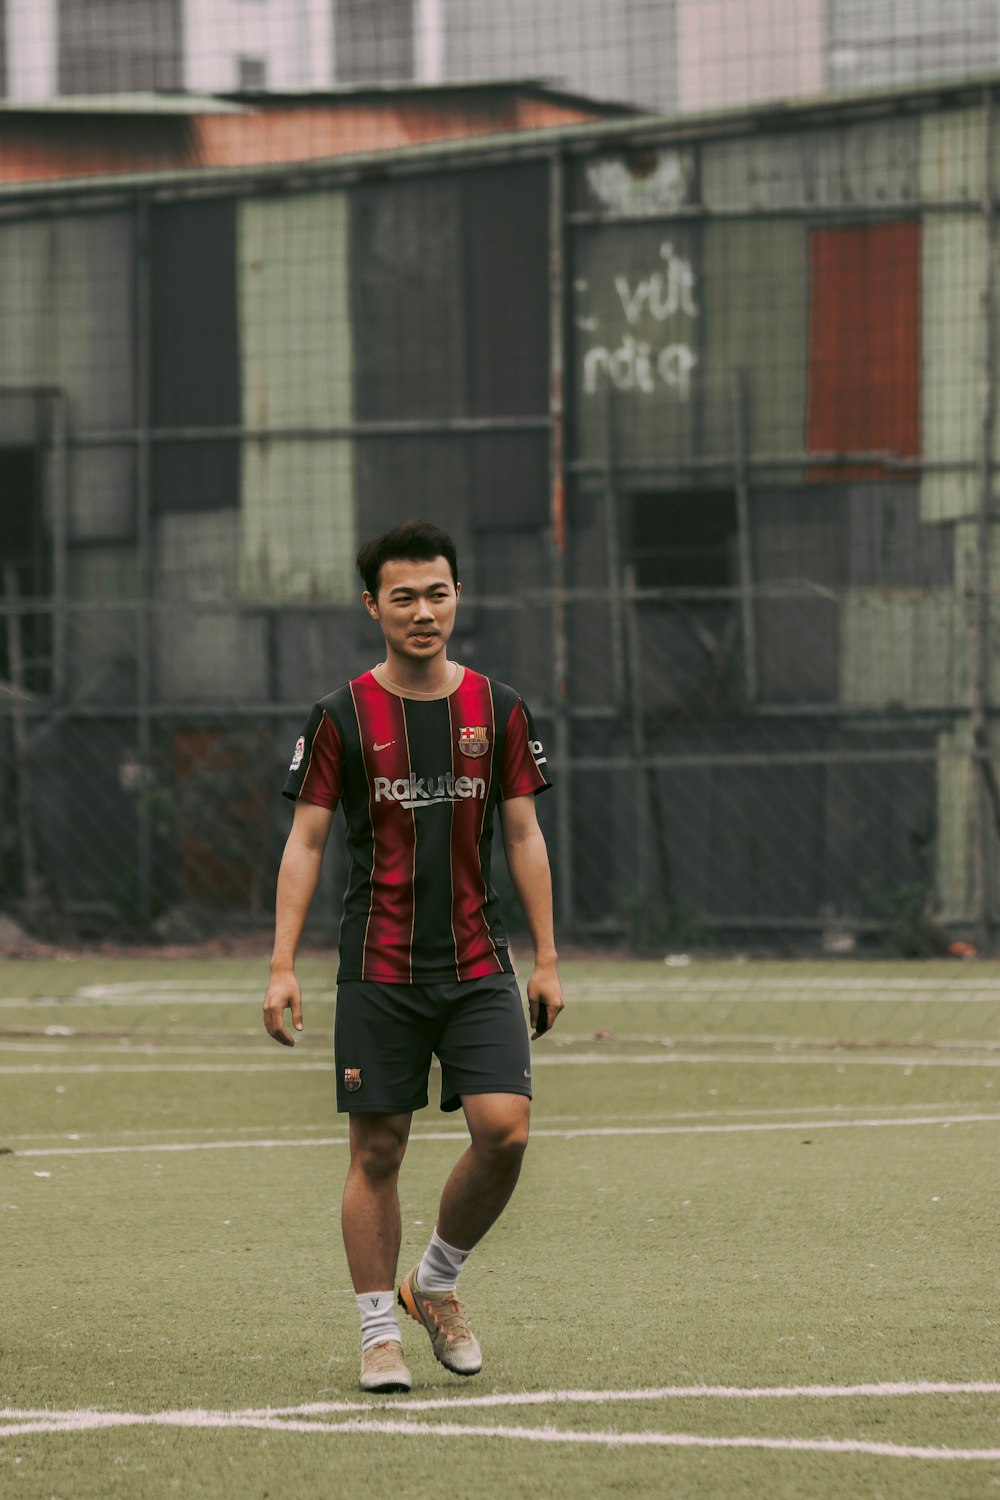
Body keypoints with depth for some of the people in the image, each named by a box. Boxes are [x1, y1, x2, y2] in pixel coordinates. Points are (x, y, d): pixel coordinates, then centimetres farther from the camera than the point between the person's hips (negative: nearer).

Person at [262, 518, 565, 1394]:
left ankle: (438, 1282, 12)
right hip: (378, 971, -2)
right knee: (378, 1152, -1)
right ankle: (380, 1332, 11)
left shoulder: (498, 709, 5)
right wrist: (283, 967, -6)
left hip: (479, 967, 2)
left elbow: (525, 837, 10)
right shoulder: (344, 716, -1)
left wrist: (547, 960, 6)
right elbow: (305, 842, 1)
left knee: (505, 1128, -12)